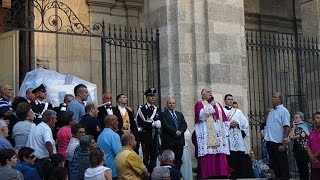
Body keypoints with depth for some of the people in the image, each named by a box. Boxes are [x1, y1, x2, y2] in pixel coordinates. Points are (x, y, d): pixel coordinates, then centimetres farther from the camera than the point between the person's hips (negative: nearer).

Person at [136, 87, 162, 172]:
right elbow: (140, 122, -13)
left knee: (154, 157, 7)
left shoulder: (157, 109, 15)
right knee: (146, 157, -3)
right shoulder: (142, 108, -3)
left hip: (155, 136, 5)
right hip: (146, 136, -5)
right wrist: (153, 124, -17)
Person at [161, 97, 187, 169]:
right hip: (169, 140, -5)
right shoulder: (164, 114, 2)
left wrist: (180, 131, -8)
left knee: (178, 160, 3)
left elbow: (184, 125, 10)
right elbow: (165, 125, -10)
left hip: (179, 141, 5)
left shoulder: (180, 114, 21)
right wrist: (175, 132, -16)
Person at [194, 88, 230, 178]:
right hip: (206, 134, -5)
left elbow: (224, 118, 20)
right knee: (208, 156, -13)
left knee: (221, 156, -4)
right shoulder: (199, 104, 8)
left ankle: (221, 174, -3)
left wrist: (226, 132, 11)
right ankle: (207, 175, -14)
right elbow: (200, 115, -12)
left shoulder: (217, 104, 23)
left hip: (219, 134, 5)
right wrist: (211, 106, -10)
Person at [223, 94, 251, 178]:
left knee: (241, 159, -3)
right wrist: (229, 124, -15)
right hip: (228, 138, -3)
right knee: (231, 160, -10)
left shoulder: (238, 111, 22)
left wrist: (238, 124, -6)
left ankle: (242, 176, 0)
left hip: (239, 139, 4)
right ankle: (231, 176, -8)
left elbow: (245, 123, 12)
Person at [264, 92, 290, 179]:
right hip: (270, 142, 7)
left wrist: (284, 144, -19)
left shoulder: (283, 111, -7)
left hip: (279, 143, -7)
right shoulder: (271, 111, 15)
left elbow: (286, 127, -14)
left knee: (283, 166, -1)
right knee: (274, 165, 12)